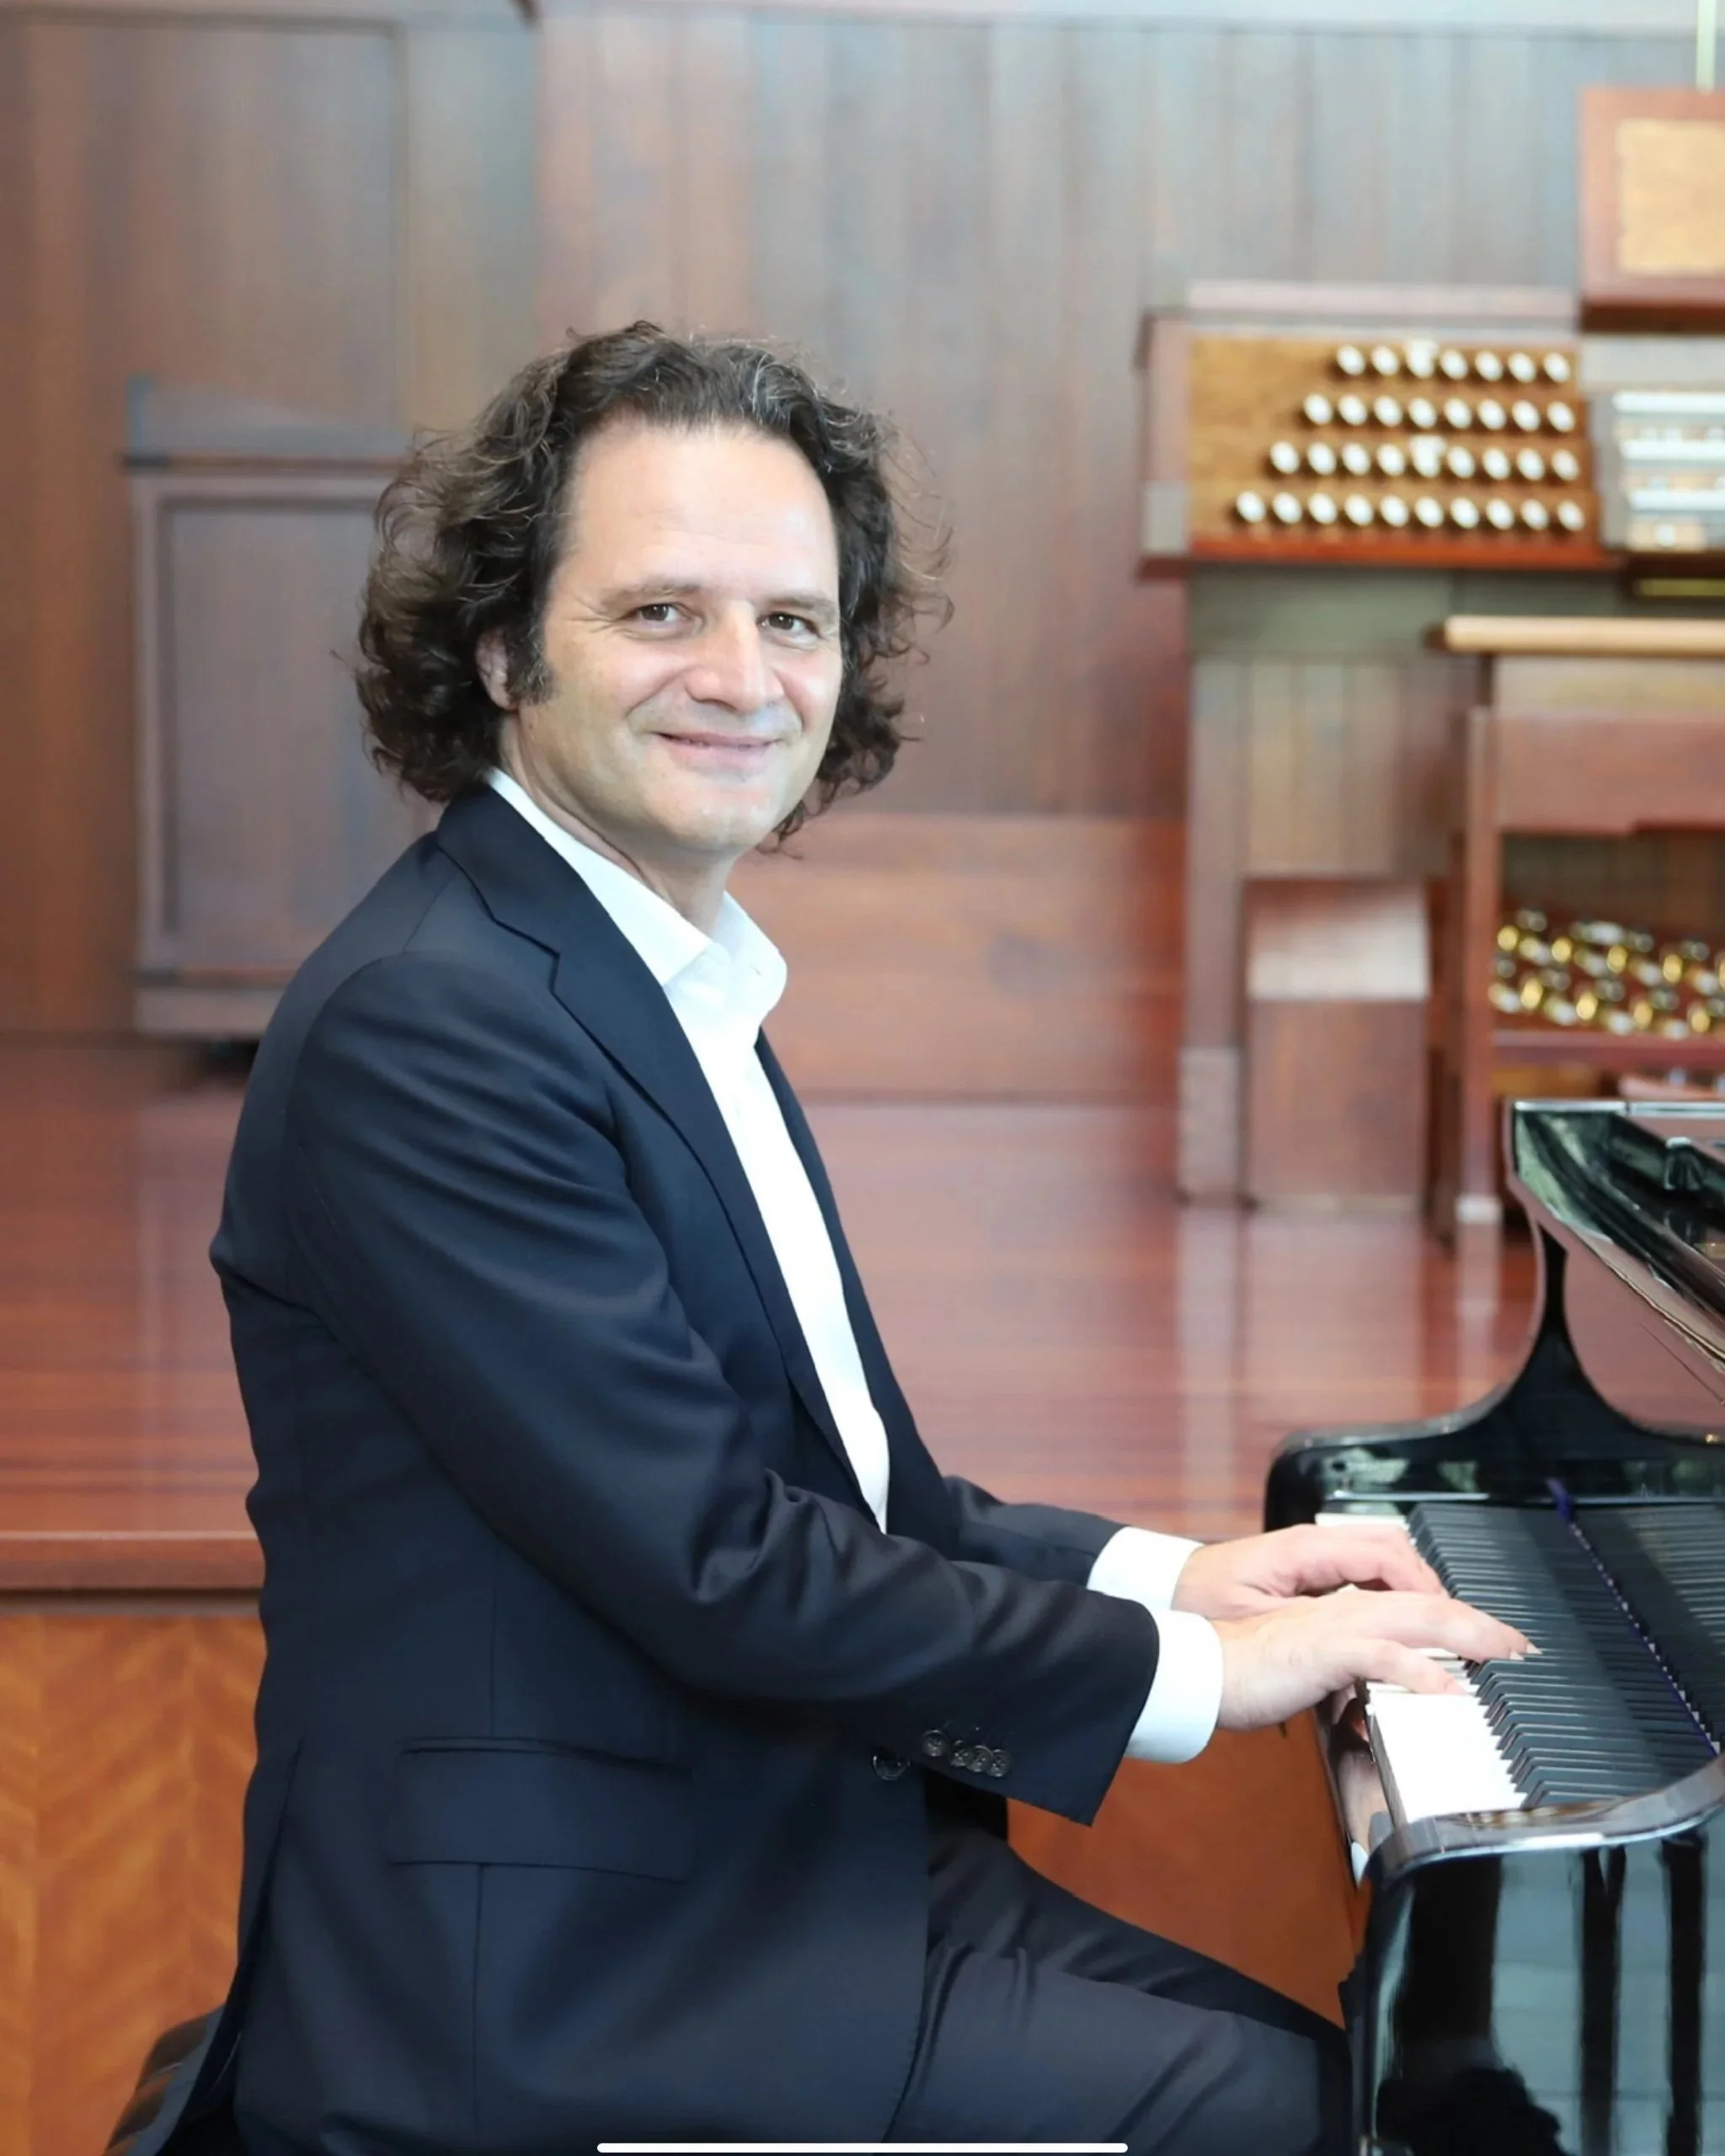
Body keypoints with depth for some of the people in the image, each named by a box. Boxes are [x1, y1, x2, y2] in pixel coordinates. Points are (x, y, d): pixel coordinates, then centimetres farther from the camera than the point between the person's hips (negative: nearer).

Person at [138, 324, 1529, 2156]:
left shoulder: (673, 987, 12)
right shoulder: (426, 1029, -19)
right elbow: (715, 1562, -22)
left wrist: (1160, 1575, 2)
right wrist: (1181, 1666, -13)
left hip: (797, 1860, 9)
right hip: (550, 1998, -9)